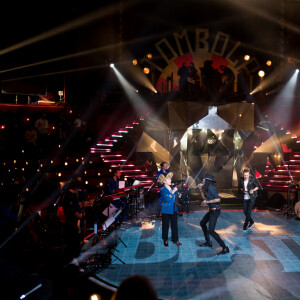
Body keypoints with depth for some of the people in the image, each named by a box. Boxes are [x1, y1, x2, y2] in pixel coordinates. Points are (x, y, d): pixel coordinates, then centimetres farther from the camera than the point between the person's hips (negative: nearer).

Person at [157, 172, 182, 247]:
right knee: (165, 225, 6)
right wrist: (173, 192, -23)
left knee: (174, 225, 8)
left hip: (173, 209, 5)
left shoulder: (172, 188, 6)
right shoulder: (163, 190, -12)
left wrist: (178, 195, 1)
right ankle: (165, 240, 21)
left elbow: (176, 196, 21)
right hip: (166, 210, -5)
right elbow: (167, 199, -24)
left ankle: (175, 240, 19)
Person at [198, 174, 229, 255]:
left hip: (215, 211, -11)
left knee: (211, 231, -12)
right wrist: (201, 190, 10)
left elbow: (217, 199, -25)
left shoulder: (211, 188, -19)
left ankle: (225, 248, -8)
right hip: (211, 210, 11)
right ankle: (208, 242, 35)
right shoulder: (208, 188, 10)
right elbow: (205, 198, 17)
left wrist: (207, 202, -18)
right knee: (202, 223, 24)